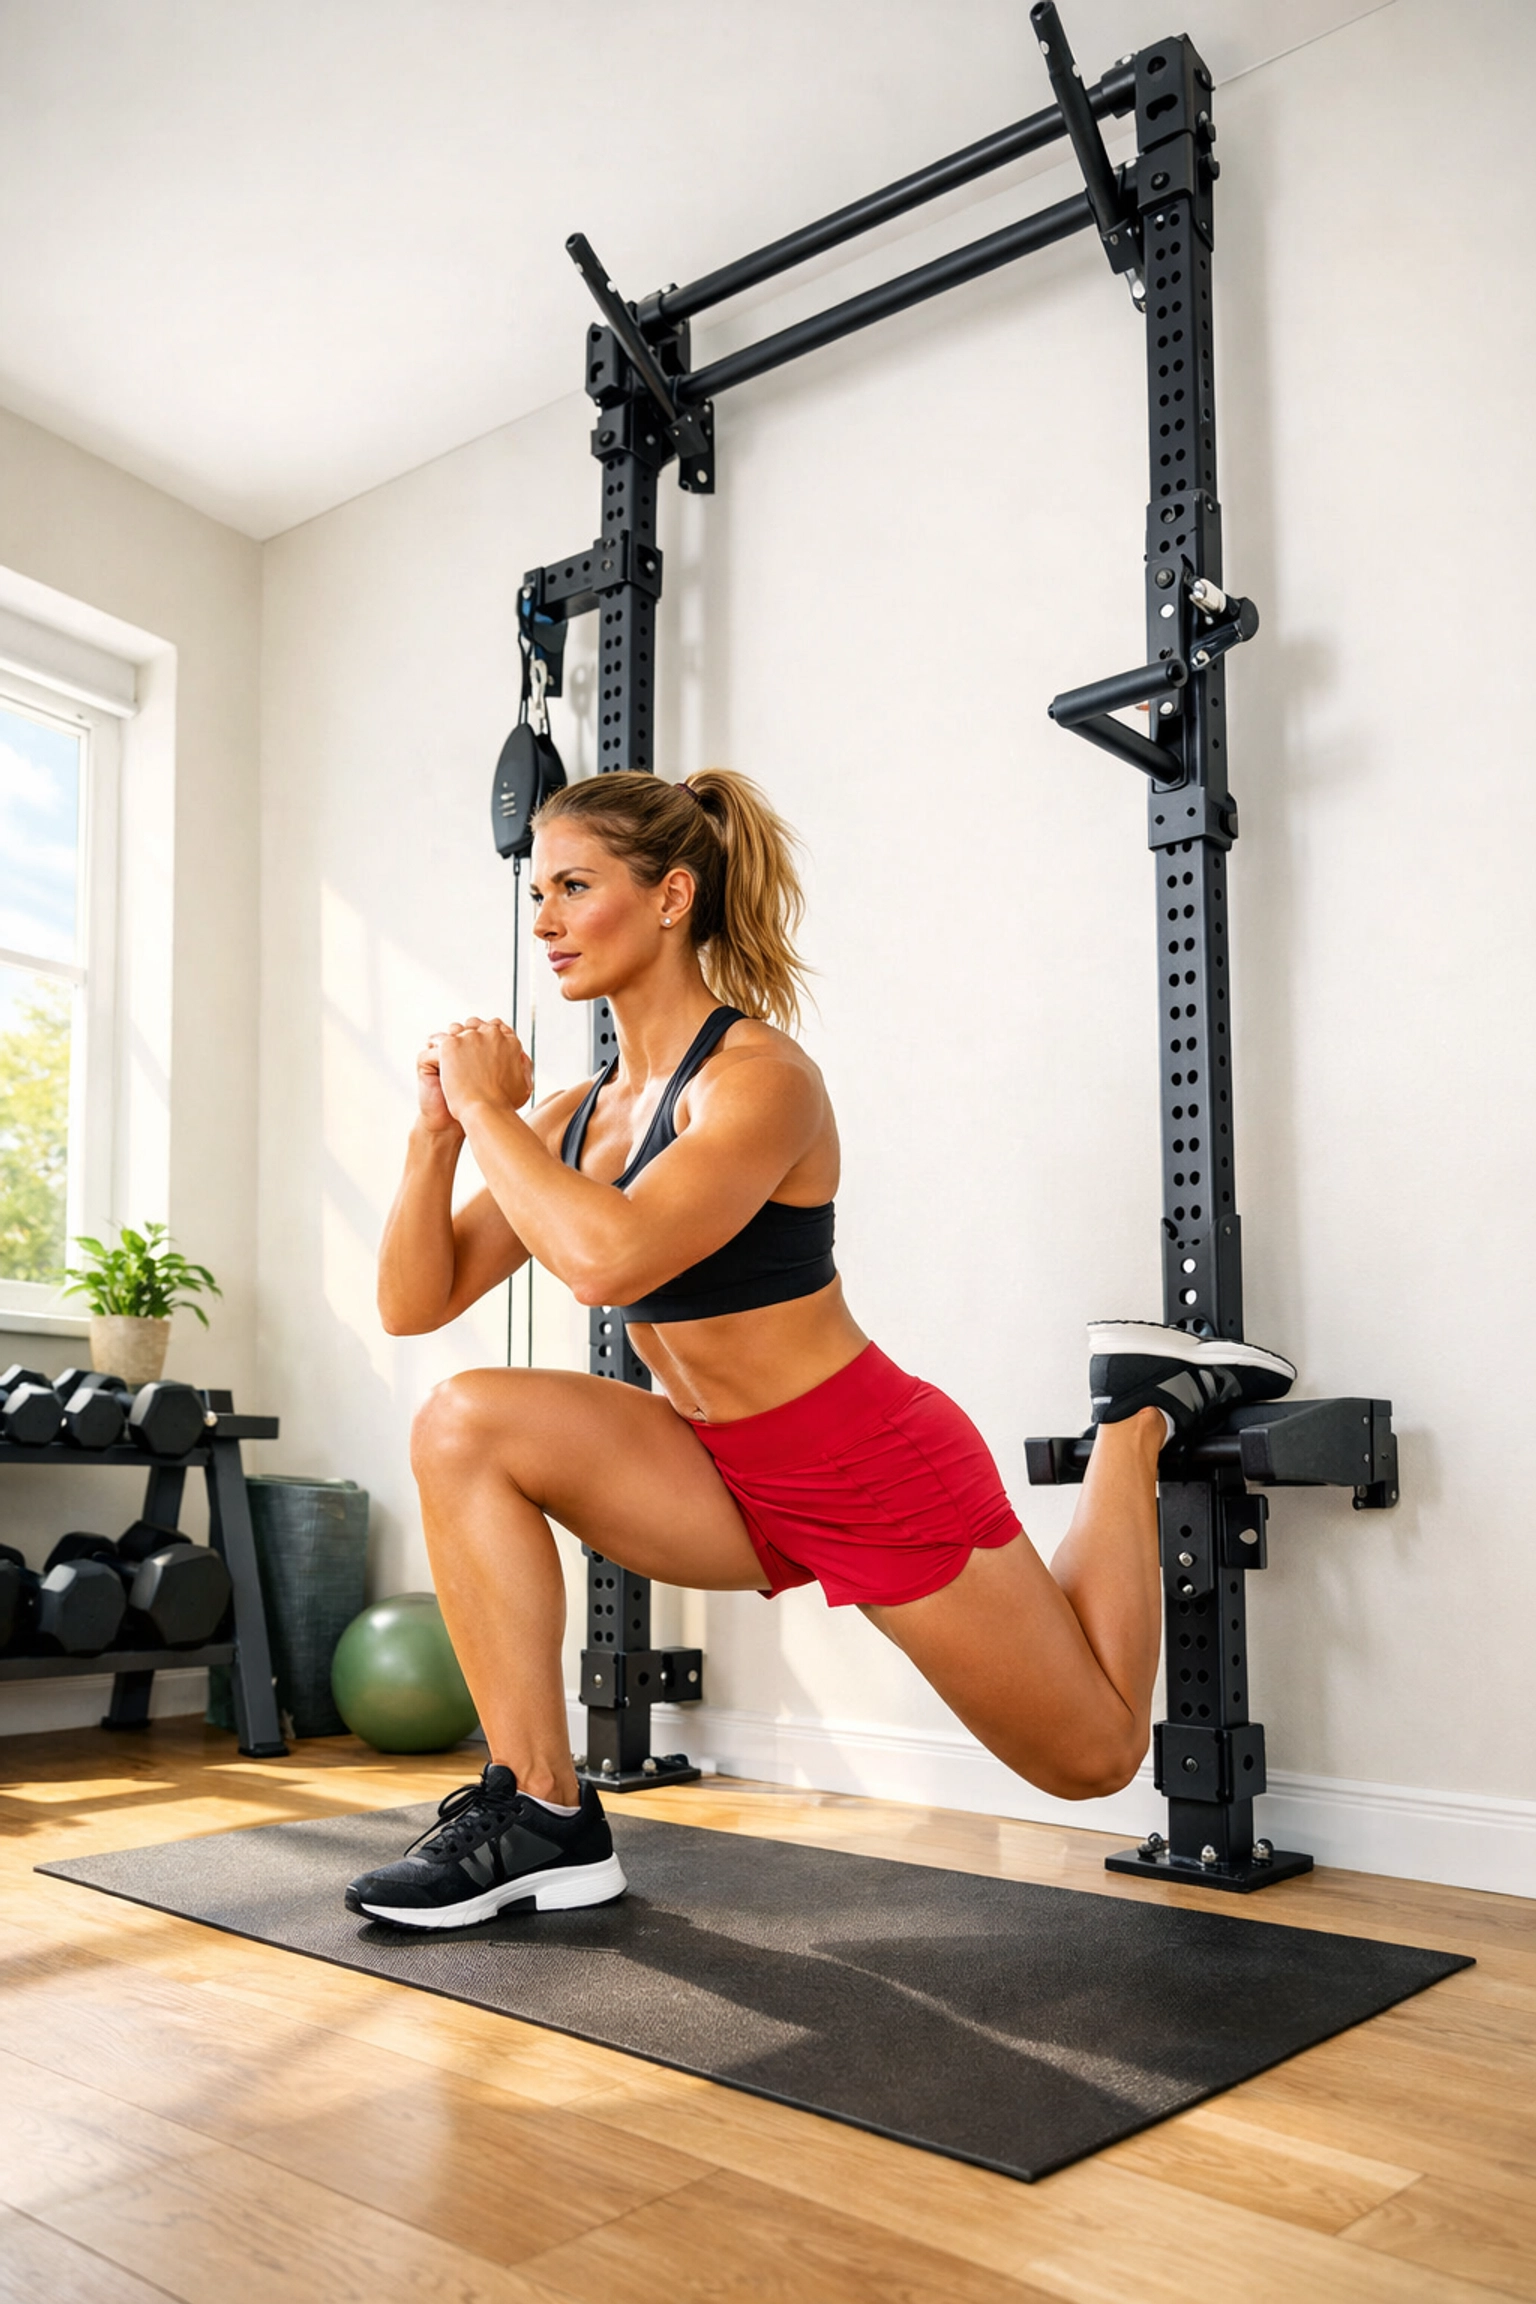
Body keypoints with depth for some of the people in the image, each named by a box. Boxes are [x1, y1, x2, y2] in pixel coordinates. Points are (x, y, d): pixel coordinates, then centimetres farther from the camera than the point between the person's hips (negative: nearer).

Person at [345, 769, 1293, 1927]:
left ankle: (1138, 1417, 30)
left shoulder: (759, 1077, -22)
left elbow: (607, 1260, -38)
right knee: (465, 1426, -17)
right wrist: (440, 1131, -15)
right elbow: (415, 1303, -2)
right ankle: (543, 1814, -11)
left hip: (875, 1480, -6)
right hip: (730, 1484, 6)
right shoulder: (572, 1115, 1)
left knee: (1094, 1756, 12)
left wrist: (488, 1110, -24)